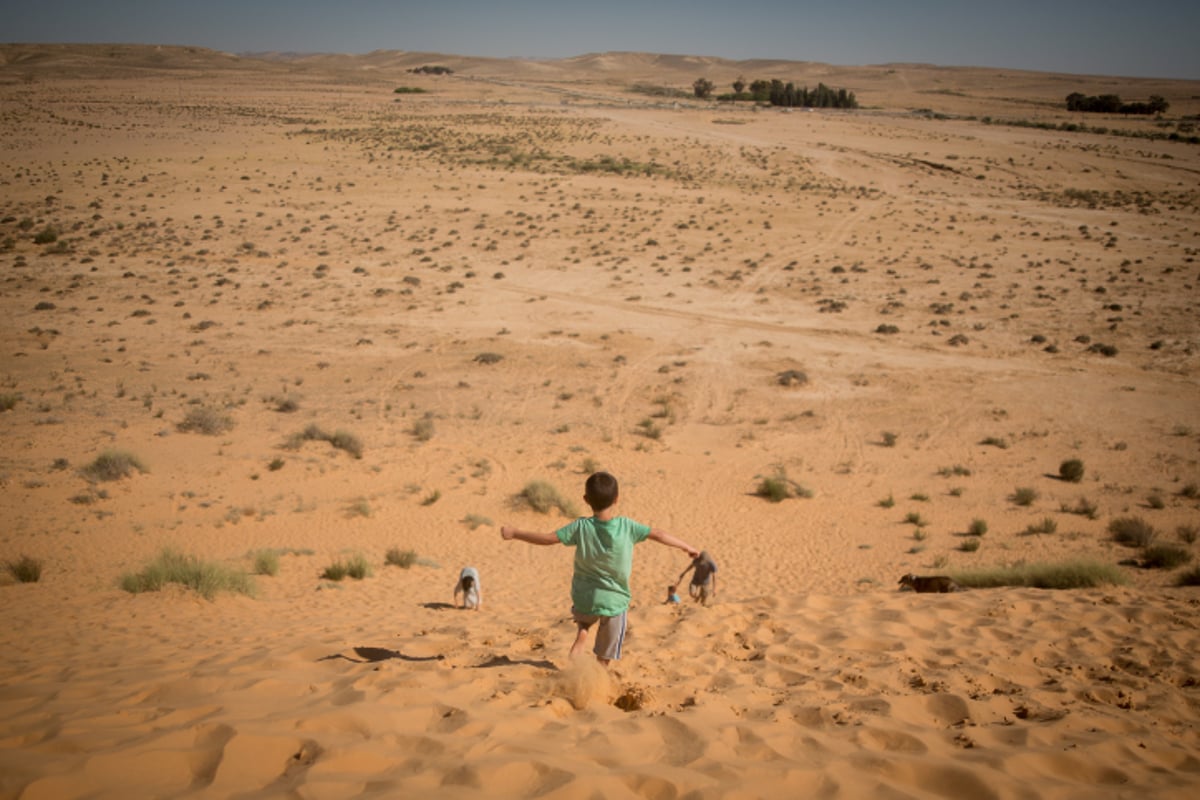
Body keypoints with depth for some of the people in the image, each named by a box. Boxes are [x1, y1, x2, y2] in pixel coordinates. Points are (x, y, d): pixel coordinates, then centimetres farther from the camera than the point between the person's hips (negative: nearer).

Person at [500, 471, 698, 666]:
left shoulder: (581, 527, -14)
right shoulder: (627, 526, -13)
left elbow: (548, 538, -14)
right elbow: (658, 534, -7)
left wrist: (514, 534, -3)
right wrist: (687, 547, 7)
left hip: (585, 600, 1)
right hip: (615, 603, -1)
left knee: (583, 623, 34)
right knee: (604, 658, 12)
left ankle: (581, 634, 8)